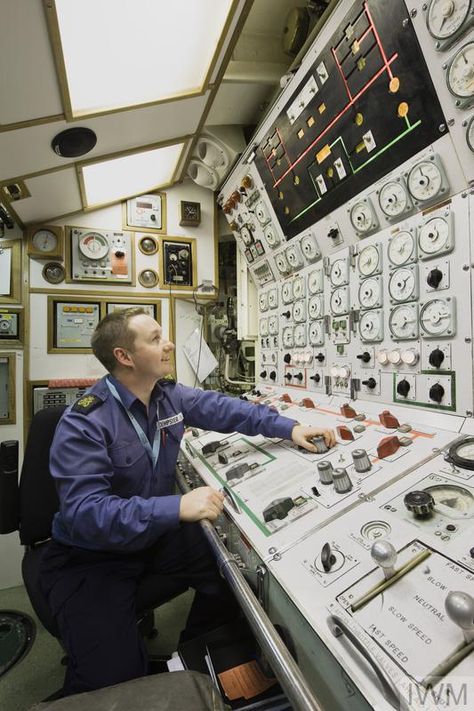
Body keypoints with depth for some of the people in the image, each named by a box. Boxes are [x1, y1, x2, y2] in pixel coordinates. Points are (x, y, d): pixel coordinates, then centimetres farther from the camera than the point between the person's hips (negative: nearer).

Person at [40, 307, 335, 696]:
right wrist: (178, 507, -42)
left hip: (156, 532, 6)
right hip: (92, 553, -5)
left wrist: (290, 427, -9)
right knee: (113, 677, -20)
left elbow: (223, 408, -1)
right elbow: (86, 511, -32)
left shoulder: (168, 395, -6)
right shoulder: (84, 424, -26)